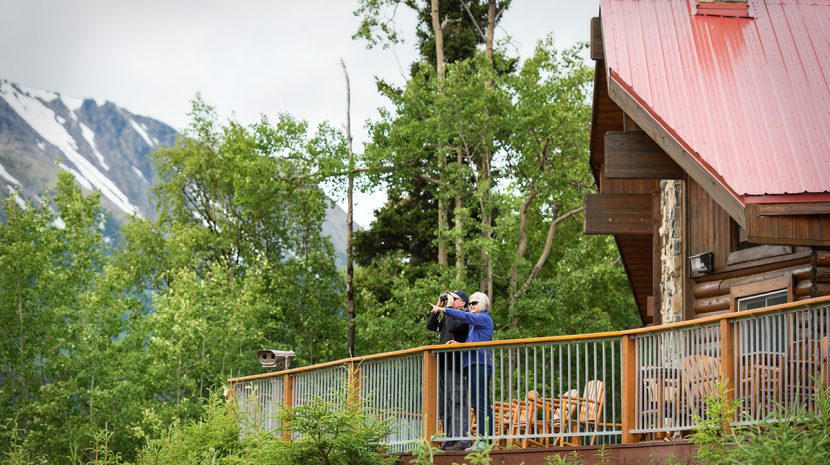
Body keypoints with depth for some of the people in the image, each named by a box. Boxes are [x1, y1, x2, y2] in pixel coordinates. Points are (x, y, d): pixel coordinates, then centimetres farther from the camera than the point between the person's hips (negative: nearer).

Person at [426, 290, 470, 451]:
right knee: (443, 405, 9)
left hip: (455, 366, -9)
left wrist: (449, 307, -9)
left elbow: (452, 326, -20)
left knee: (457, 402, -13)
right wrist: (438, 307, 11)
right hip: (442, 365, 9)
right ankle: (450, 439, 12)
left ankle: (462, 441, -16)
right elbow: (430, 325, 17)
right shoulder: (446, 317, 22)